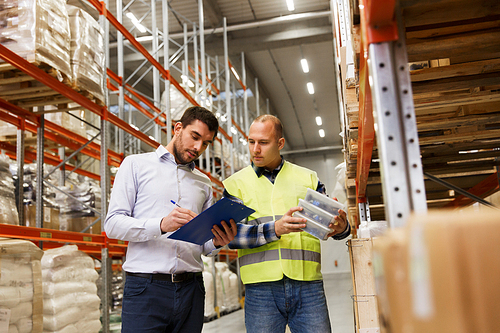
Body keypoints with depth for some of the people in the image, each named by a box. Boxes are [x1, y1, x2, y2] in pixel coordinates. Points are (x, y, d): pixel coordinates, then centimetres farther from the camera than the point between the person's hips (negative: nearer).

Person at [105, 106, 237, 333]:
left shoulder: (204, 183, 18)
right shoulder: (136, 165, 6)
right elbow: (113, 223, -4)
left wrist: (218, 242, -6)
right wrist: (161, 225, -19)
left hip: (191, 289, 4)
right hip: (145, 288, -4)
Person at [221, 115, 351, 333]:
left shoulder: (308, 178, 13)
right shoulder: (236, 183, 7)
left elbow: (329, 222, 13)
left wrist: (341, 228, -12)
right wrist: (274, 229, -20)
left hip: (308, 284, 2)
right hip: (261, 288, -1)